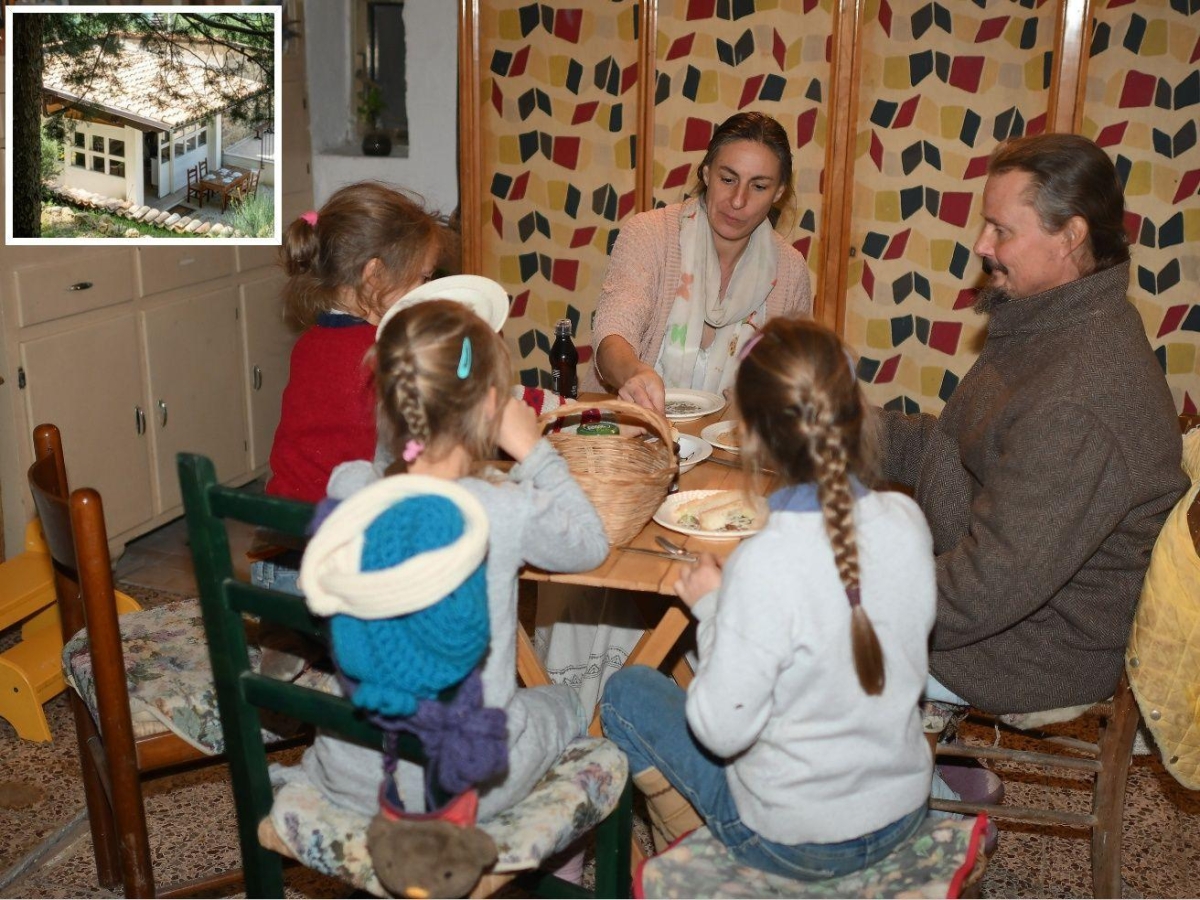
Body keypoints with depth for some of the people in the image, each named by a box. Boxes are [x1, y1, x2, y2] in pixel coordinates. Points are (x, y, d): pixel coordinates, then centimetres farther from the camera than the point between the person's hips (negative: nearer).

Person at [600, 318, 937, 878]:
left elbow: (721, 730, -23)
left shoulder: (766, 564, -32)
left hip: (795, 845, -6)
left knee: (627, 690, 11)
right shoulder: (907, 520, -14)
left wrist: (710, 607, -11)